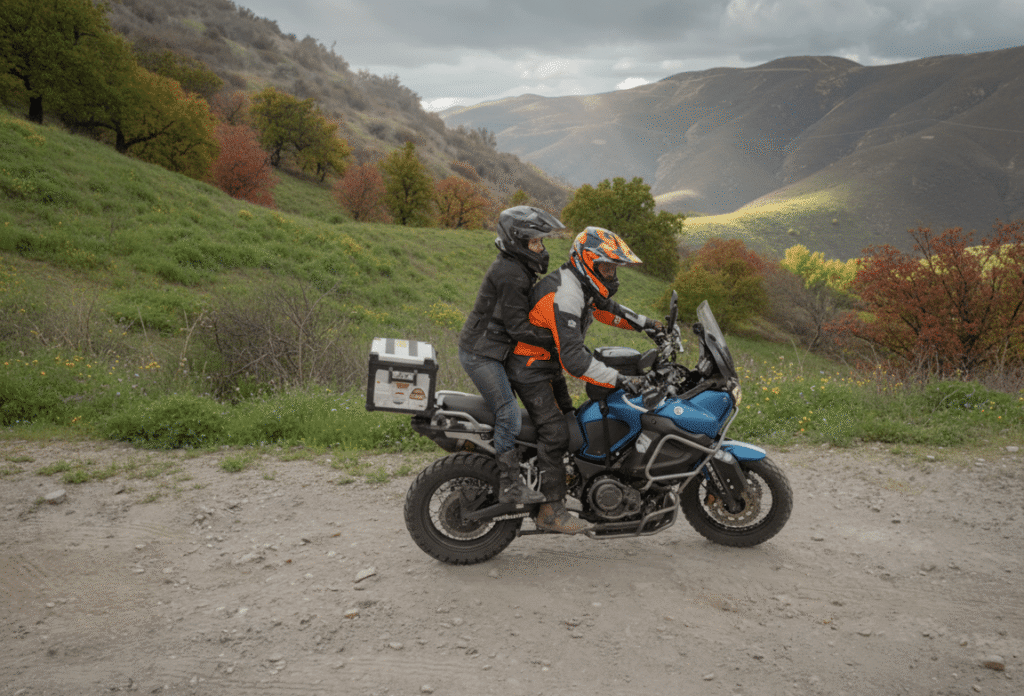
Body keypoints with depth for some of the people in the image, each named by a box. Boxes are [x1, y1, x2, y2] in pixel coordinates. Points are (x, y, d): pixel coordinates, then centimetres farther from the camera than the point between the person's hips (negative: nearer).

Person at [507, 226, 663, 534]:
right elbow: (573, 359, -33)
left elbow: (605, 307, 27)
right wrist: (619, 380, -36)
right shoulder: (565, 296, -27)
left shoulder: (582, 285, 6)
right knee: (555, 432, -17)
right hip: (530, 368, -11)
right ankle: (551, 510, -16)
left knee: (567, 418, 16)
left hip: (546, 364, 11)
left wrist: (644, 323, 19)